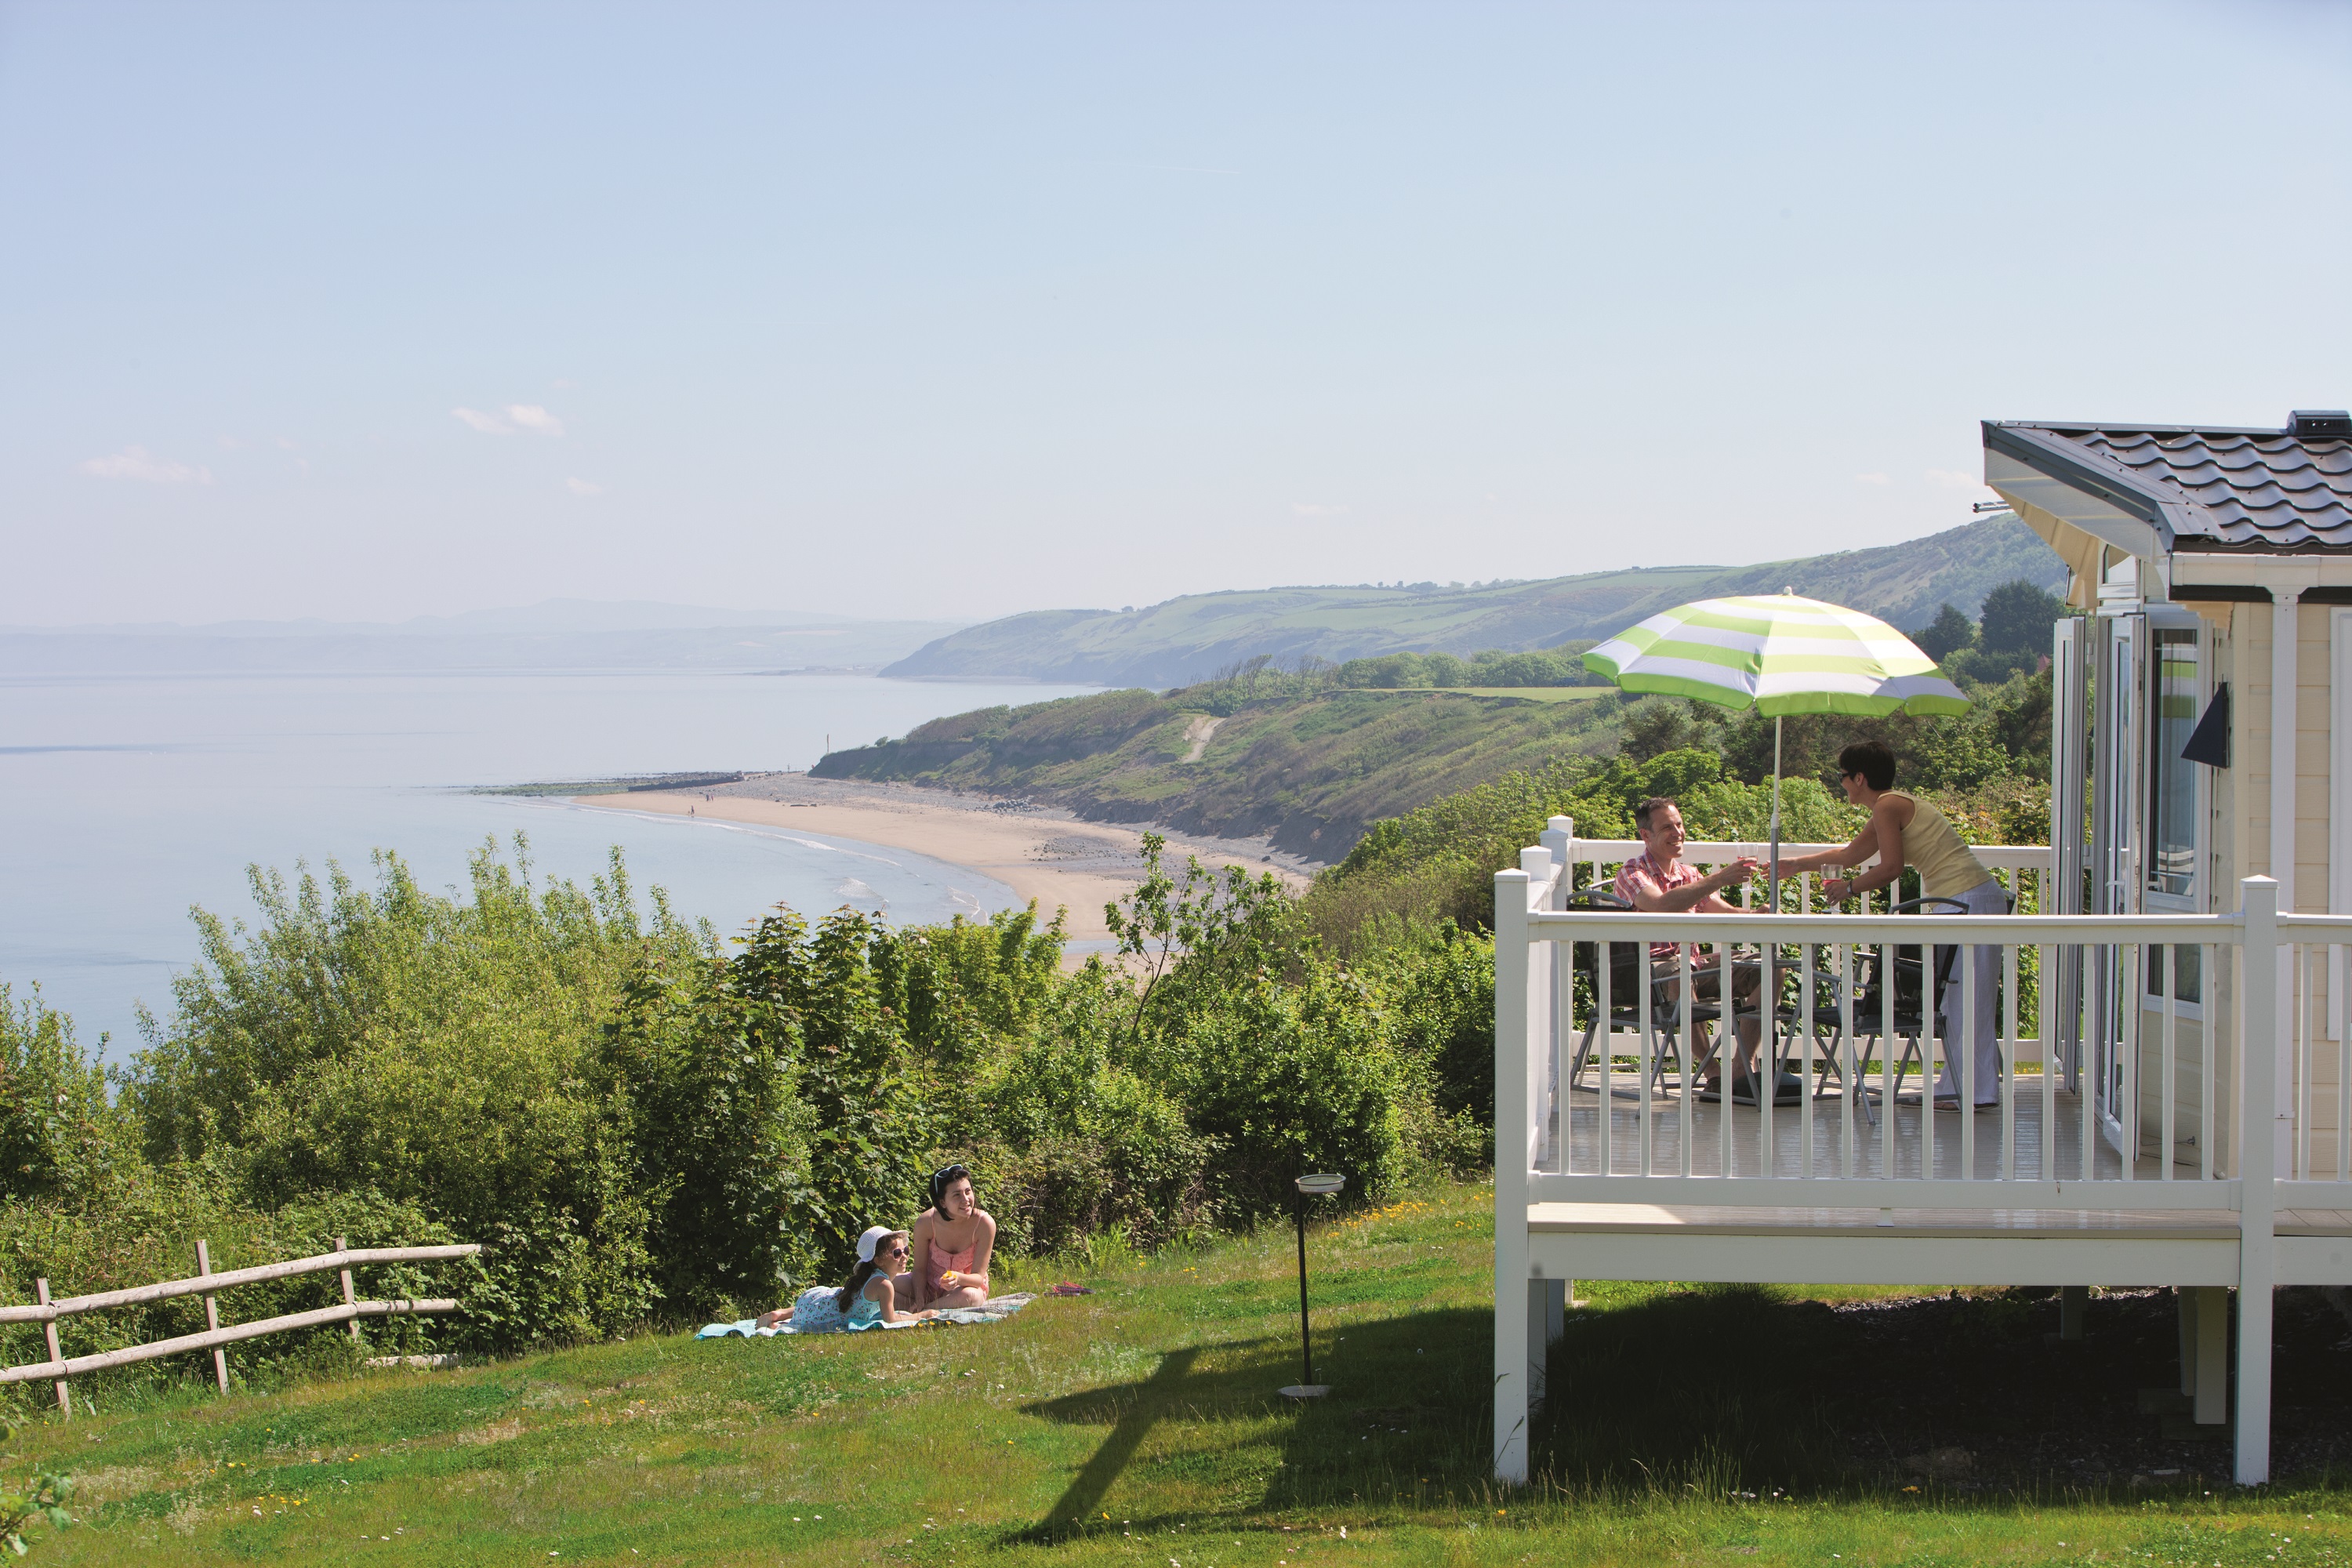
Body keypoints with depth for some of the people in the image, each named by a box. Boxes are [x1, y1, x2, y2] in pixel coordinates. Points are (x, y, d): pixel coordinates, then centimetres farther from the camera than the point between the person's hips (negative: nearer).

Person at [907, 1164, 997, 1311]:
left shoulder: (985, 1224, -24)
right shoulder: (926, 1223, -20)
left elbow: (978, 1277, -20)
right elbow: (920, 1269, -9)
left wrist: (959, 1278, -43)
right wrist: (919, 1303, -27)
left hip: (968, 1286, -1)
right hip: (930, 1286, 1)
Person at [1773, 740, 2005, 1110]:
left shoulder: (1887, 806, -10)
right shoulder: (1893, 805, 21)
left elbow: (1891, 867, -20)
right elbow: (1850, 854, 32)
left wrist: (1850, 887, -6)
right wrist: (1796, 864, 39)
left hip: (1970, 902, -10)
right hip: (1973, 901, 10)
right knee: (1952, 1003, 11)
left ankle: (1974, 1092, -5)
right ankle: (1959, 1085, 12)